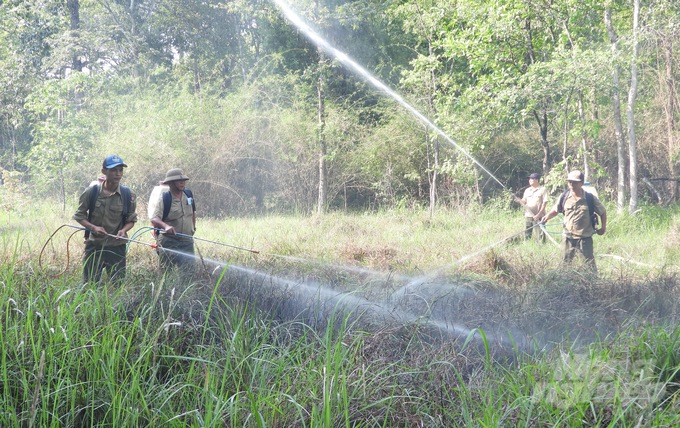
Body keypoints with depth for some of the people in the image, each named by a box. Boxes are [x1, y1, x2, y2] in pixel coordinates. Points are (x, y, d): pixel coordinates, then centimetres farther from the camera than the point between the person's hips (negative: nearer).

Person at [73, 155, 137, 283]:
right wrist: (93, 227, -12)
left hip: (116, 246, 0)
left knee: (118, 283, 2)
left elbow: (131, 220, 9)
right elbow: (79, 215, 6)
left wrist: (124, 230, -12)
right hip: (94, 245, 0)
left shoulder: (128, 195, 0)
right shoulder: (91, 192, -2)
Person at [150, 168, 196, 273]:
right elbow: (154, 219, -19)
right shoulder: (164, 199, -7)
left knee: (188, 273, 1)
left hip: (187, 242, 5)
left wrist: (193, 228, 25)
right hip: (169, 242, -4)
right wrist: (166, 226, -37)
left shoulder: (189, 194, 9)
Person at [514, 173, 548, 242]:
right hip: (528, 216, 5)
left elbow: (544, 203, -7)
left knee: (541, 235, -6)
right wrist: (519, 201, -6)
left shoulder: (542, 190, -2)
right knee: (526, 235, 6)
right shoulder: (527, 190, 15)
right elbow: (524, 201, 18)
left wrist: (538, 215, -15)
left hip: (538, 217, -5)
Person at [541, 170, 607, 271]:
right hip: (567, 237, 3)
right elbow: (556, 209, 16)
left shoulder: (590, 198, -6)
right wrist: (548, 216, -2)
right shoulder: (564, 197, 0)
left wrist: (603, 228, 4)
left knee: (589, 263, -1)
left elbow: (603, 212, 7)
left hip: (585, 237, -3)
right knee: (565, 262, 10)